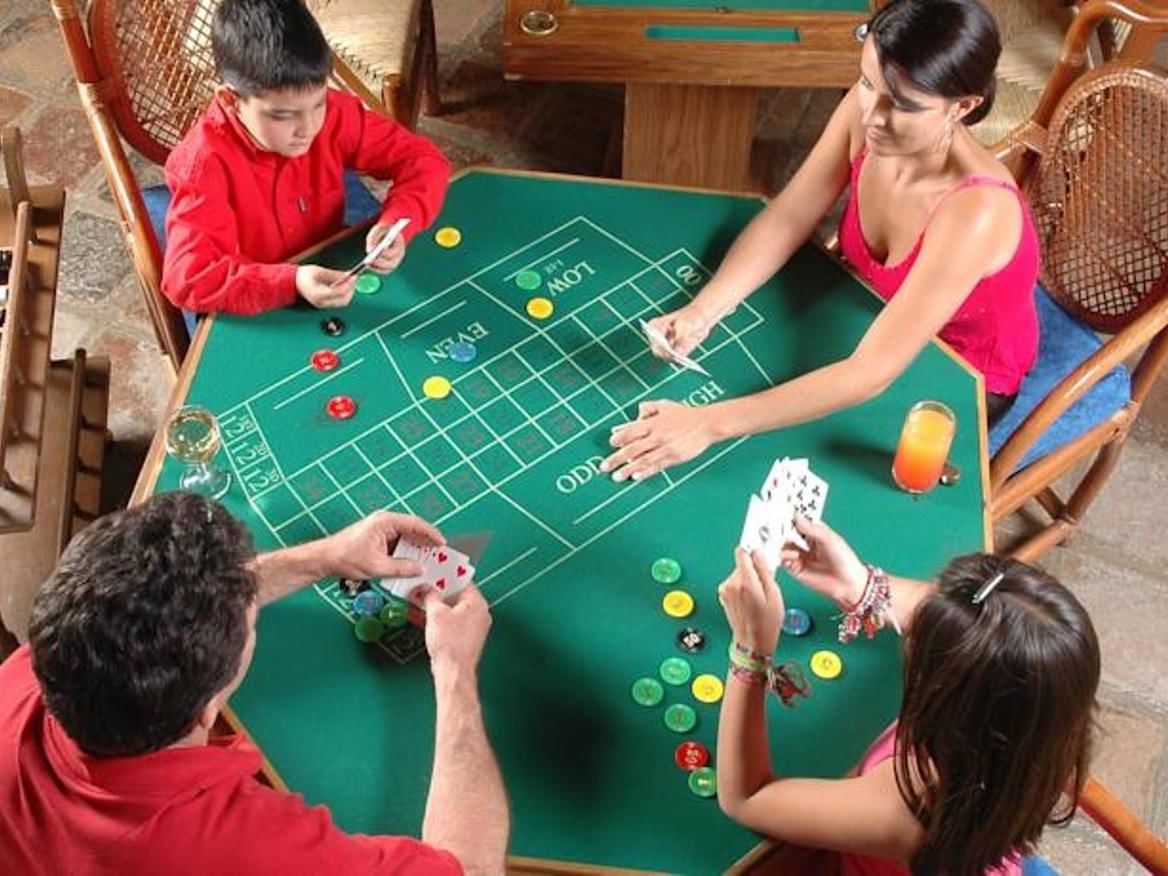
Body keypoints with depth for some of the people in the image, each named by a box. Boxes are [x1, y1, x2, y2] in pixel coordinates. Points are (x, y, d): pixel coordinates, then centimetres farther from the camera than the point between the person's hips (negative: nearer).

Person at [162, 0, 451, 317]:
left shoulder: (333, 114, -12)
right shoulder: (205, 162, -23)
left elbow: (424, 160, -6)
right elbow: (187, 278, -28)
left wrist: (396, 223, -24)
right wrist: (292, 283, -39)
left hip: (330, 276, 4)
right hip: (254, 317, -3)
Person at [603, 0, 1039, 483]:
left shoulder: (976, 210, -41)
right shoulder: (865, 111, -24)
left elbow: (870, 373, -42)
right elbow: (785, 220, -14)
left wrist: (709, 424, -46)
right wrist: (703, 309, -32)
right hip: (879, 316, 5)